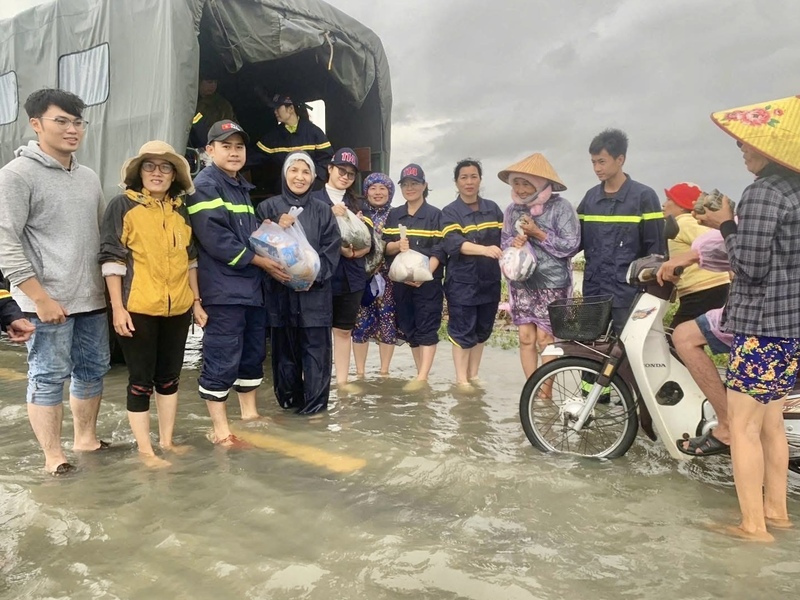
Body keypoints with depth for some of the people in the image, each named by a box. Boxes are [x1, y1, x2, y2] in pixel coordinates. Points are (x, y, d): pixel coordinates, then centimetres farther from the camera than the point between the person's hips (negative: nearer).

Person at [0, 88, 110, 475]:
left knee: (92, 370, 14)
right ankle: (53, 456, 14)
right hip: (49, 302, -7)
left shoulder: (89, 177, 13)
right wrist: (41, 297, -16)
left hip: (92, 298, 7)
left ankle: (86, 438, 30)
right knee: (48, 377, 2)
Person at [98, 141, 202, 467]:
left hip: (177, 308, 5)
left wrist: (196, 300, 12)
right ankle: (145, 450, 14)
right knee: (140, 380, 3)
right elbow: (111, 257, -7)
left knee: (170, 376, 13)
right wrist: (117, 307, -12)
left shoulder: (181, 209, 11)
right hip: (138, 309, -5)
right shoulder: (122, 205, -3)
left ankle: (167, 440, 26)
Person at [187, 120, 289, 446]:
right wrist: (260, 261, -13)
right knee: (222, 361, -3)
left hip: (252, 286, 9)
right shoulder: (205, 185, -9)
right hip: (223, 290, -9)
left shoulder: (242, 187, 19)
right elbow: (215, 239, -19)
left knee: (253, 354, 16)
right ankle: (221, 430, 8)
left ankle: (250, 414, 30)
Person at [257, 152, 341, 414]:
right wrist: (277, 229, -17)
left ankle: (314, 403, 8)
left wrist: (315, 276, -11)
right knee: (285, 347, 6)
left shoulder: (322, 210, 9)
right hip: (280, 289, 0)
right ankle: (289, 399, 21)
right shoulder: (269, 207, 6)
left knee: (316, 348, -1)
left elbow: (332, 249, 3)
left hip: (315, 290, 0)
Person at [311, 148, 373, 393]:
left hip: (351, 277, 4)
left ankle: (342, 380, 17)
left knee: (344, 330, 10)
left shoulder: (358, 205, 16)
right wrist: (330, 215, -17)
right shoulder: (313, 199, 1)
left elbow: (368, 242, 10)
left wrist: (354, 252, -10)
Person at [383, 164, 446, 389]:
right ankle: (421, 374, 19)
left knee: (427, 328, -5)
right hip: (400, 280, 5)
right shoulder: (393, 215, 12)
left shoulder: (435, 215, -1)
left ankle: (422, 377, -4)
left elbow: (439, 251, -8)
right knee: (408, 328, 8)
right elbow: (385, 247, 10)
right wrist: (397, 245, -13)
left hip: (428, 281, -5)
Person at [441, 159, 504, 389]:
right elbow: (453, 244, -21)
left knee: (482, 330, 13)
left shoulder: (493, 209, 10)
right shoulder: (450, 212, -5)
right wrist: (484, 249, -36)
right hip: (462, 282, -5)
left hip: (489, 281, 5)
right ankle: (461, 379, 11)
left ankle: (473, 374, 26)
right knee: (463, 331, -1)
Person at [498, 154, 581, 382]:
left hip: (552, 283, -4)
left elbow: (571, 246, -13)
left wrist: (537, 233, -16)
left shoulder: (560, 207, -9)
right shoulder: (512, 209, 6)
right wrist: (514, 242, -10)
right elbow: (504, 241, 13)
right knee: (526, 338, 4)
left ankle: (546, 391, 13)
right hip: (521, 282, 4)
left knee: (545, 338, -2)